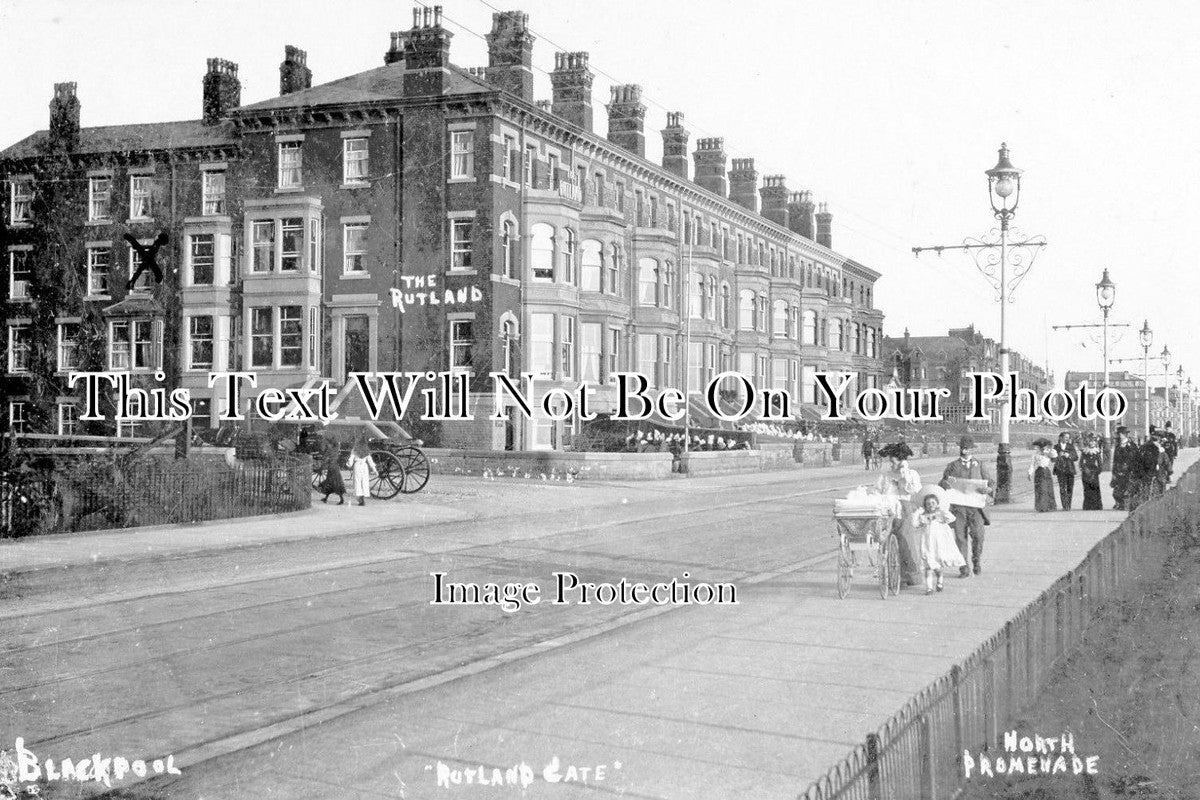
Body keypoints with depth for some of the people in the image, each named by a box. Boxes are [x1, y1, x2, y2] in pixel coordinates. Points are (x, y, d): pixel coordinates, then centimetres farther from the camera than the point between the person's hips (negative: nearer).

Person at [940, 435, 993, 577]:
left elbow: (992, 483, 12)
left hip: (975, 506, 0)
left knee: (978, 534, -14)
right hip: (958, 506, 0)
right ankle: (964, 569, 4)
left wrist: (988, 489, -12)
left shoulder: (978, 464, 13)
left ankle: (976, 560, 11)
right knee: (960, 537, -3)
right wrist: (944, 484, -13)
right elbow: (942, 483, 12)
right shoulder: (952, 466, 11)